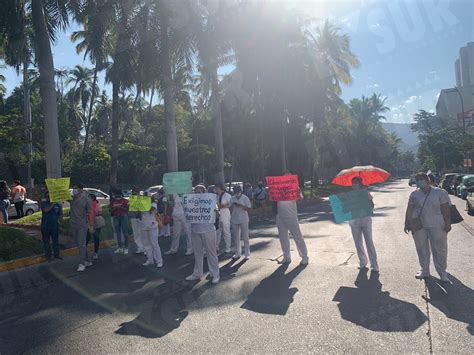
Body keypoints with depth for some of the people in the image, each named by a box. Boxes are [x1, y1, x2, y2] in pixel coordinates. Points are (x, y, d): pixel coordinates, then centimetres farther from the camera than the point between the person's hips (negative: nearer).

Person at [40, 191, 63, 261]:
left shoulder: (57, 204, 3)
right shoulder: (43, 203, -3)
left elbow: (60, 215, 8)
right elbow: (46, 210, -23)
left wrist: (60, 217, -13)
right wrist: (53, 204, -28)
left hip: (55, 226, 2)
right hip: (45, 226, -2)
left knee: (56, 241, 11)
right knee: (46, 242, 6)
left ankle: (56, 254, 24)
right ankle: (48, 255, 18)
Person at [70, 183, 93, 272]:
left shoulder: (86, 199, -8)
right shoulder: (72, 198, 5)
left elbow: (90, 212, -6)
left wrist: (91, 225, -9)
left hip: (82, 225, -6)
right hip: (73, 225, 6)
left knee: (82, 244, -8)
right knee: (79, 244, 12)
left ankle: (82, 263, -3)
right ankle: (87, 261, 23)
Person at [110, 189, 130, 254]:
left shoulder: (125, 201, 0)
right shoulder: (113, 201, 10)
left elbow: (127, 209, -5)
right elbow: (111, 210, 10)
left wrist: (121, 207, -18)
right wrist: (114, 208, -10)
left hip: (123, 216, -4)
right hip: (115, 217, 4)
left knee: (125, 232, -4)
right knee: (118, 232, 8)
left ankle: (126, 248, 0)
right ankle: (120, 247, 17)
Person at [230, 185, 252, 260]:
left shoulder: (245, 198, -6)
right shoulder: (232, 199, 6)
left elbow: (248, 208, -9)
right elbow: (230, 208, 10)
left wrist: (241, 205, -22)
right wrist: (233, 205, -12)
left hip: (243, 220, -4)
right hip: (234, 220, 4)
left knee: (245, 237, 1)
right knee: (236, 237, 11)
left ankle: (247, 254, 9)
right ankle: (237, 253, 23)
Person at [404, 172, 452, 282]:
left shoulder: (440, 193, -3)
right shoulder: (414, 194, 5)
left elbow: (446, 209, -4)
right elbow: (409, 210, 7)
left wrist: (447, 223, -7)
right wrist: (407, 223, 5)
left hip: (437, 226, -2)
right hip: (418, 226, 3)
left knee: (440, 249, 4)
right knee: (422, 249, 10)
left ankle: (442, 273, 17)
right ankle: (425, 271, 24)